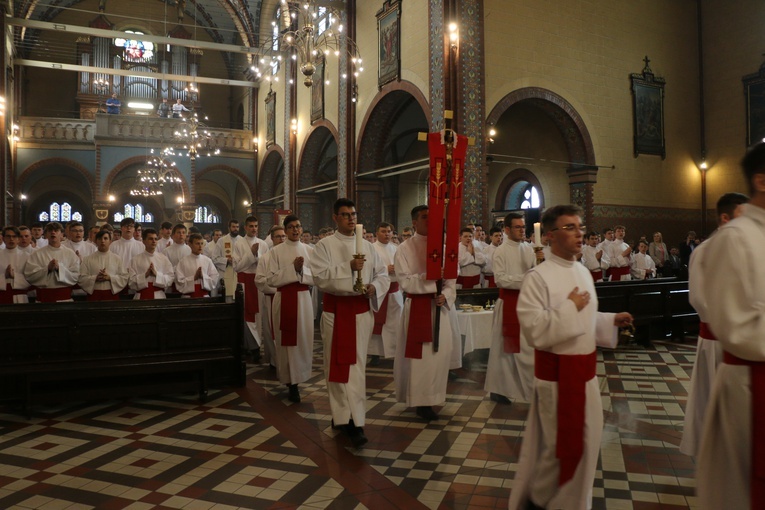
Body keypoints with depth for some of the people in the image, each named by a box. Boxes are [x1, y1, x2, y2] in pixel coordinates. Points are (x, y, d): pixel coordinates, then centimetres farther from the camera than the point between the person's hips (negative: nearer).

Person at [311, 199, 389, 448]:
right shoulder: (325, 245, -2)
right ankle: (343, 416, 16)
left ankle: (354, 421, 6)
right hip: (335, 311, -2)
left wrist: (374, 286, -12)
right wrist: (348, 267, -25)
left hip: (361, 310, 2)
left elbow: (383, 274, 9)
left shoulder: (367, 246, 9)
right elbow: (320, 276, -15)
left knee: (356, 364, 2)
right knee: (337, 363, 4)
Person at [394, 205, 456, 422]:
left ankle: (432, 396, 26)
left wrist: (446, 295, -15)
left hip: (439, 305, 5)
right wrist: (429, 277, -25)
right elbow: (405, 282, -13)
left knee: (441, 351, 9)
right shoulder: (405, 248, -6)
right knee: (419, 355, -1)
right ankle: (421, 400, 11)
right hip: (417, 306, -5)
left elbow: (451, 276, 4)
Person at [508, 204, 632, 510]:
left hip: (584, 367, 8)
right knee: (560, 444, 4)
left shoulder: (584, 273, 8)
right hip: (557, 371, -8)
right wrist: (570, 307, -22)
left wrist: (612, 321, 5)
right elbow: (534, 330, -25)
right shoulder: (538, 277, -18)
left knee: (584, 440, 19)